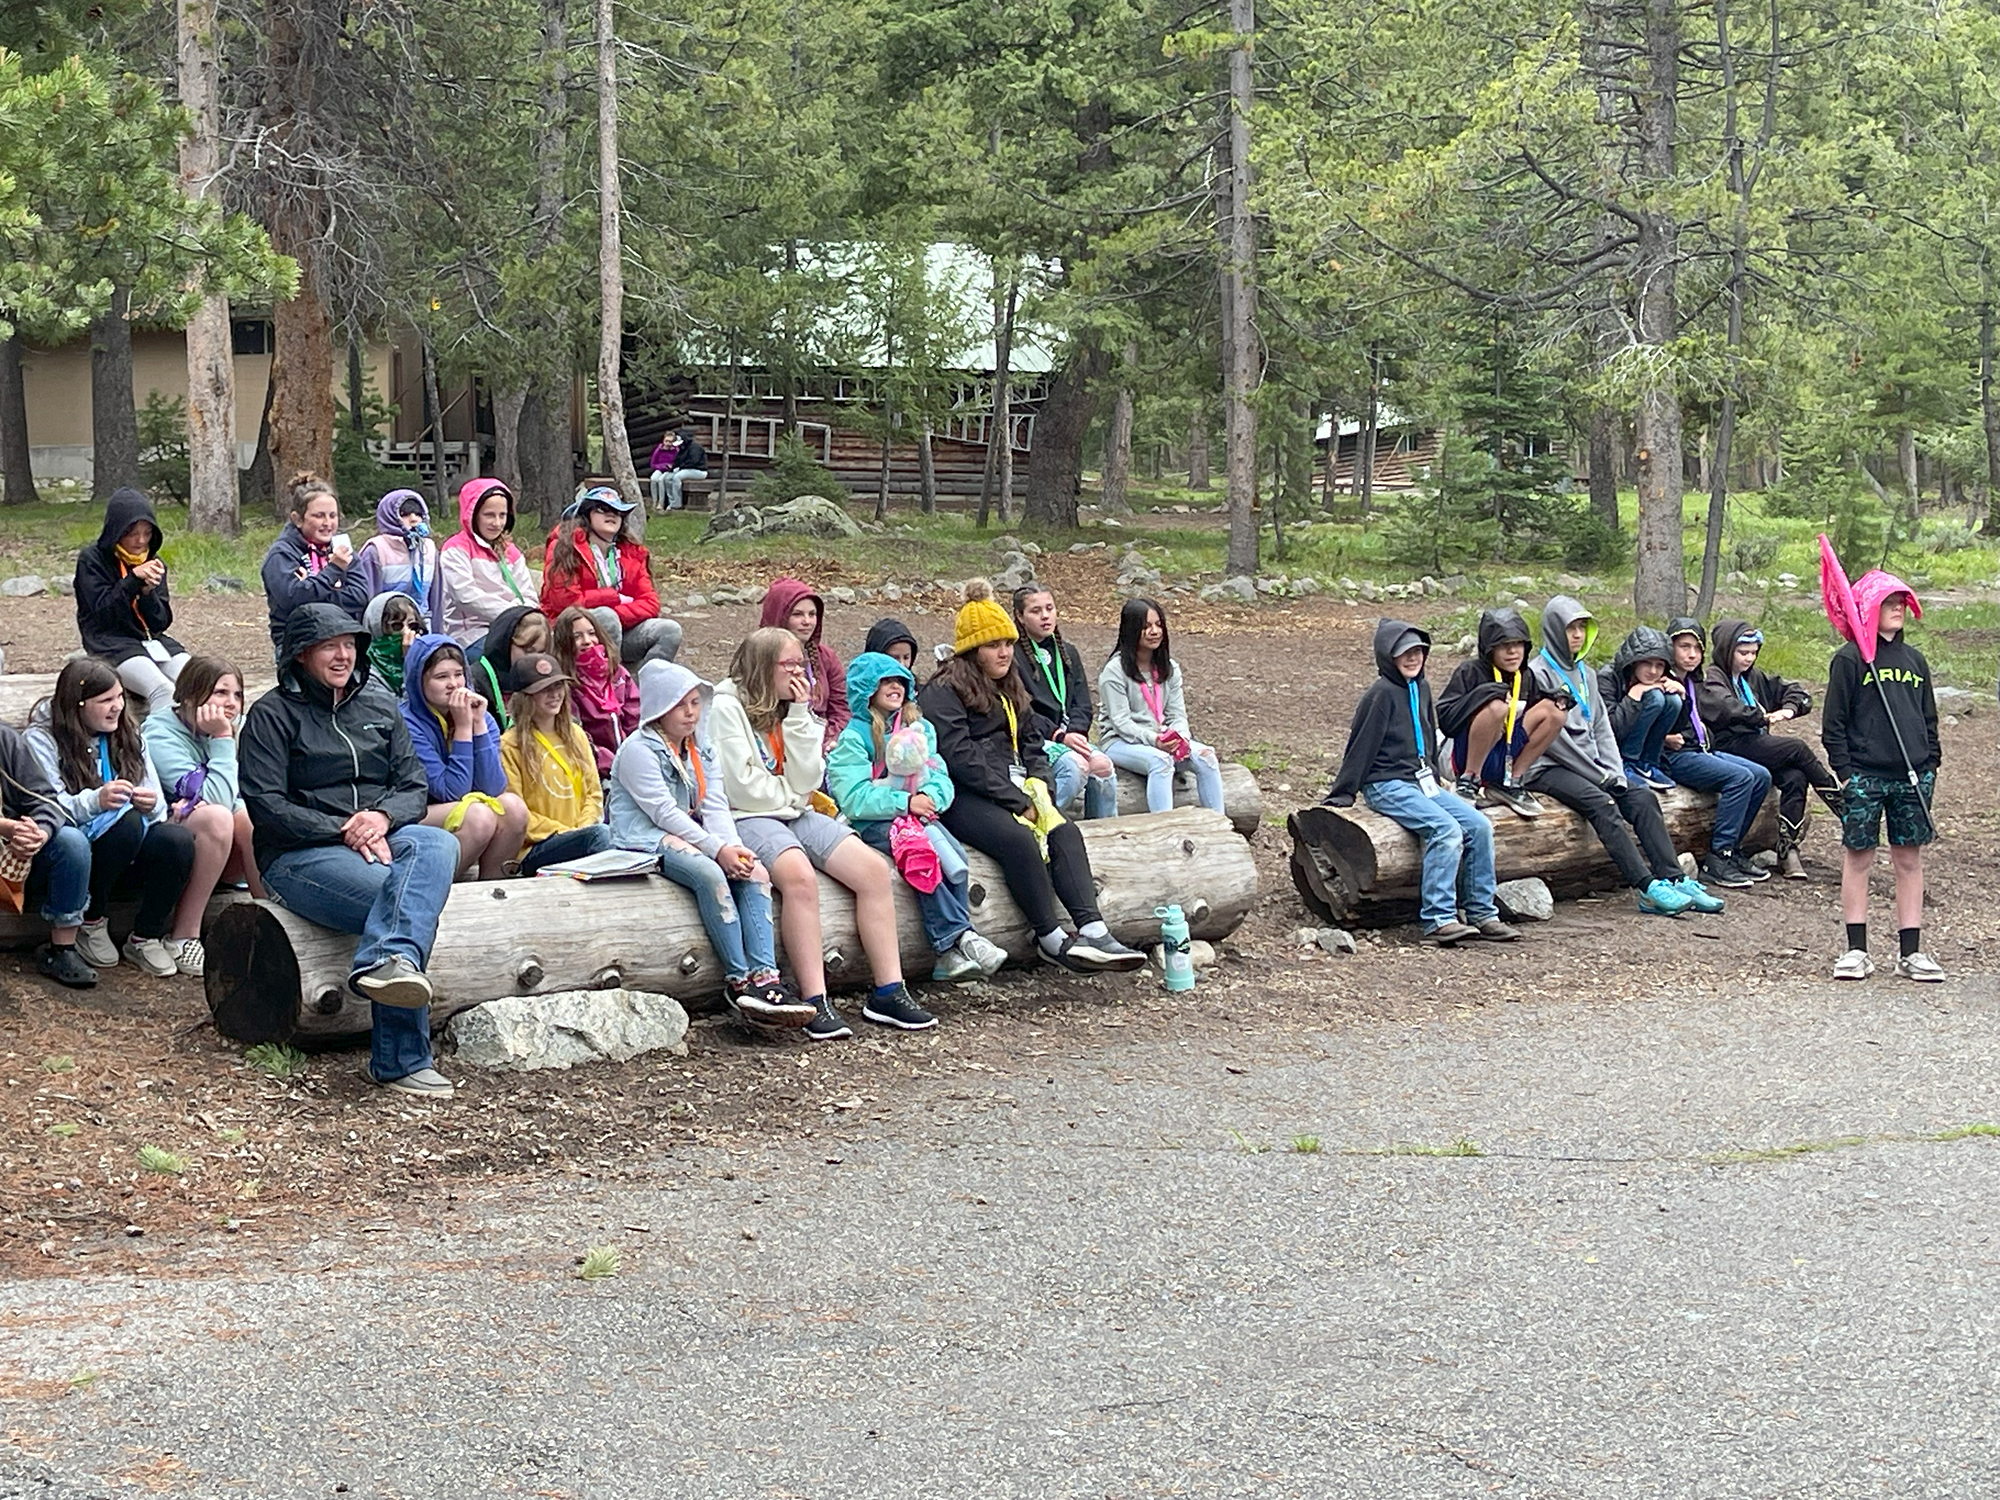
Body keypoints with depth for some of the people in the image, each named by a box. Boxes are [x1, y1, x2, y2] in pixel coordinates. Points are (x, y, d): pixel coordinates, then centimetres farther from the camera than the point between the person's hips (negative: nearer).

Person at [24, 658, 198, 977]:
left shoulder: (127, 733, 12)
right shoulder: (42, 740, -5)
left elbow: (156, 804, 7)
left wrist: (151, 804, -18)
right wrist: (96, 801, -34)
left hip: (127, 864, 5)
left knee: (178, 840, -27)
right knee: (127, 820, -34)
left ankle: (146, 938, -9)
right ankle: (90, 924, -15)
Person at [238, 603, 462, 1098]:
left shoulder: (380, 705, 20)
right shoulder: (273, 714, 3)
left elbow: (415, 783, 14)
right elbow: (265, 806, -6)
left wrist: (382, 817, -10)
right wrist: (343, 833, -16)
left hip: (382, 837, 5)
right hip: (300, 854, -5)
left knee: (438, 845, -33)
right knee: (407, 901, -32)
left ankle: (383, 962, -54)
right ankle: (401, 1061, -36)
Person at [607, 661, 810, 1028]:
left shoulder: (702, 750, 17)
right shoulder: (638, 749, -7)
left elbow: (716, 807, 6)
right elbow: (664, 812, -16)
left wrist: (735, 846, -15)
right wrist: (718, 850, -22)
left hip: (690, 837, 7)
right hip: (647, 841, -7)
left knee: (755, 872, -19)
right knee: (710, 874, -34)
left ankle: (765, 976, -32)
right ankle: (740, 980, -30)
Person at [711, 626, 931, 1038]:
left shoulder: (792, 709, 15)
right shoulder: (727, 707, -6)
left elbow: (806, 780, 3)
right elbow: (742, 787, -13)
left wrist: (799, 715, -2)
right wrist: (793, 795, 0)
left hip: (797, 814, 8)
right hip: (748, 818, -7)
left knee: (874, 868, -12)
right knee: (799, 875, -36)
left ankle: (888, 992, -11)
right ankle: (816, 1001, -36)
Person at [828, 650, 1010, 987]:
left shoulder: (919, 729, 19)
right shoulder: (853, 737, -1)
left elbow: (941, 778, 9)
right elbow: (854, 799, -12)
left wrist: (930, 796, -15)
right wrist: (905, 802, -20)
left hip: (919, 814, 5)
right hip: (873, 823, -5)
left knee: (955, 856, -26)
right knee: (924, 857, -34)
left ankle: (951, 957, -33)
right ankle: (961, 937, -37)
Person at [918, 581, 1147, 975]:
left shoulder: (1010, 691, 24)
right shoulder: (942, 694, -4)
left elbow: (1031, 745, 24)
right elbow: (961, 758, -15)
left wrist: (1041, 787, 1)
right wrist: (1016, 800, -17)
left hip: (1015, 791, 7)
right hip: (963, 798, -7)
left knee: (1064, 832, -21)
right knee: (1019, 838, -34)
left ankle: (1094, 930, -35)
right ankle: (1050, 938, -25)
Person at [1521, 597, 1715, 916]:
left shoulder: (1586, 674, 21)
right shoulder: (1538, 673, -5)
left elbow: (1601, 727, 17)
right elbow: (1551, 737, -12)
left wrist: (1615, 773, 0)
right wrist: (1599, 776, -12)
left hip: (1592, 768, 8)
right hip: (1549, 768, -8)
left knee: (1642, 797, -14)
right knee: (1600, 803, -30)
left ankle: (1674, 880, -21)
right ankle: (1648, 888, -36)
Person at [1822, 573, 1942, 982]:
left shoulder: (1914, 660, 13)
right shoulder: (1849, 659, -3)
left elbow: (1929, 719, 19)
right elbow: (1834, 723, -4)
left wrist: (1931, 766, 12)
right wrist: (1845, 772, -10)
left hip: (1912, 777, 5)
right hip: (1865, 775, -5)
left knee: (1909, 859, 6)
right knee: (1858, 858, 1)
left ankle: (1910, 952, 10)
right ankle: (1857, 950, 6)